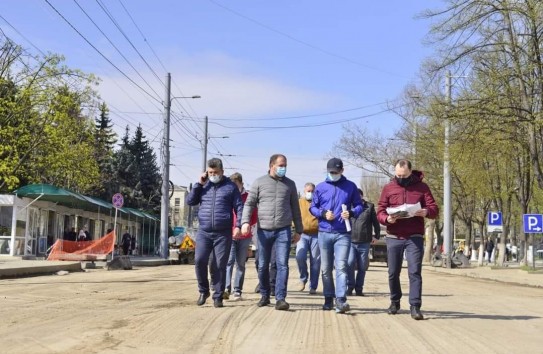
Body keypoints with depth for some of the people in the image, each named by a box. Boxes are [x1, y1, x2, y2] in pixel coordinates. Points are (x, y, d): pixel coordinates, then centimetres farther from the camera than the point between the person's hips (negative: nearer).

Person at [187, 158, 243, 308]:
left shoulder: (231, 186, 4)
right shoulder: (203, 185, 13)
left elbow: (239, 207, 1)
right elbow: (190, 201, 8)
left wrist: (238, 226, -11)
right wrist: (198, 184, -1)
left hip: (223, 233, -2)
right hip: (203, 232, 2)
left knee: (219, 266, 0)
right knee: (199, 260, -11)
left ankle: (218, 296, 9)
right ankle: (203, 291, 8)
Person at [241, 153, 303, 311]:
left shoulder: (290, 184, 11)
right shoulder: (259, 183, 5)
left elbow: (295, 208, 15)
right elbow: (249, 204, 3)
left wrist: (298, 230, 13)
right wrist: (245, 222, -12)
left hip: (283, 230, 0)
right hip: (264, 230, 0)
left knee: (282, 264, -9)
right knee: (263, 266, 7)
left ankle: (280, 298, -9)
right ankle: (265, 296, 23)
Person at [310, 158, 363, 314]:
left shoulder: (350, 186, 5)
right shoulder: (320, 187, 8)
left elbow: (359, 206, 8)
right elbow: (312, 207, 9)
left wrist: (351, 213, -14)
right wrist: (323, 213, -11)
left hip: (343, 233, -2)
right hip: (324, 233, 2)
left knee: (341, 266, -14)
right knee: (326, 268, 9)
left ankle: (341, 300, -18)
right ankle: (328, 299, 20)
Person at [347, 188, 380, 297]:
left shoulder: (369, 206, 6)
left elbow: (375, 222, 12)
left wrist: (376, 235, 12)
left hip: (364, 242, 1)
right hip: (350, 241, -1)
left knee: (362, 267, 6)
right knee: (350, 264, -13)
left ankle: (359, 288, 16)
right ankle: (350, 286, 1)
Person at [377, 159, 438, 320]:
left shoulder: (421, 187, 5)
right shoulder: (388, 188, 7)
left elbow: (434, 209, 2)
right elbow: (380, 211, 5)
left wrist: (426, 212, -21)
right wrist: (387, 219, -18)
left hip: (415, 237, -2)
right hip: (393, 237, 2)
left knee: (415, 272, -8)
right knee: (393, 272, 8)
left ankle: (415, 307, -8)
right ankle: (394, 301, 27)